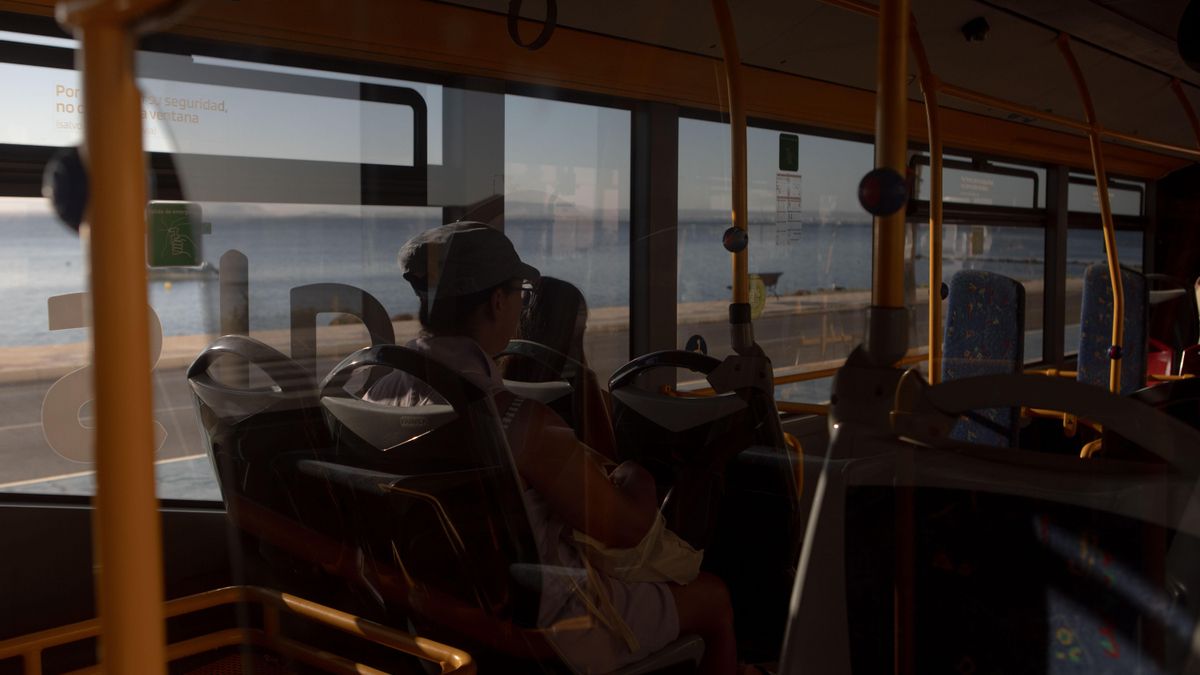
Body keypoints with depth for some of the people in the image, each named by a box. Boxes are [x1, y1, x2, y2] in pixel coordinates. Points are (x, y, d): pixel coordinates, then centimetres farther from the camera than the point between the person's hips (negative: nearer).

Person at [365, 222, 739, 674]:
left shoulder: (375, 396, -9)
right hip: (541, 638, -7)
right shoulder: (520, 420, -32)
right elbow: (626, 530, -20)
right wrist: (639, 484, 2)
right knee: (713, 598, 15)